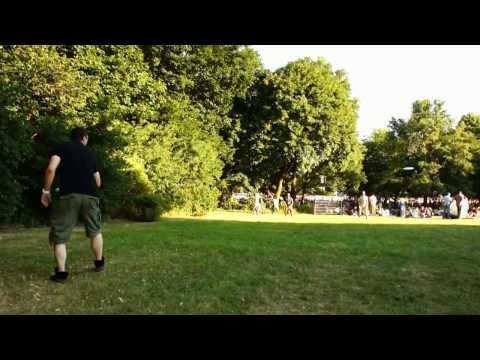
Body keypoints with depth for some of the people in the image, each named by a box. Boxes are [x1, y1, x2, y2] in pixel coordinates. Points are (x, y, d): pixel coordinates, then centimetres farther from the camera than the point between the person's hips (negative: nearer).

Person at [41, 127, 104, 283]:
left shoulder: (62, 147, 10)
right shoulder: (91, 153, 21)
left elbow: (51, 169, -8)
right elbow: (98, 182, 25)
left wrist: (46, 190, 2)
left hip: (68, 196, -3)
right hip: (90, 196, 3)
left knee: (59, 236, 8)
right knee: (95, 231, 23)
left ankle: (61, 272, 4)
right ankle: (99, 263, 33)